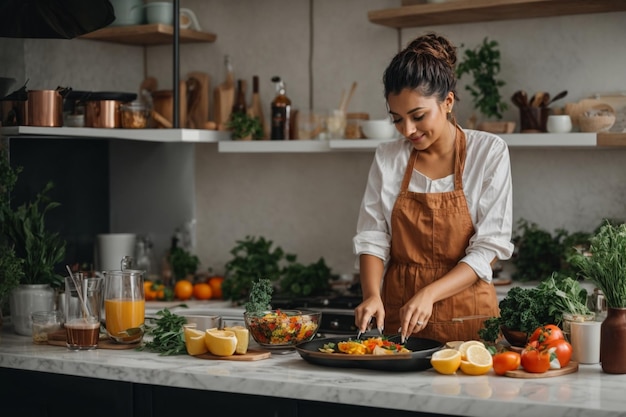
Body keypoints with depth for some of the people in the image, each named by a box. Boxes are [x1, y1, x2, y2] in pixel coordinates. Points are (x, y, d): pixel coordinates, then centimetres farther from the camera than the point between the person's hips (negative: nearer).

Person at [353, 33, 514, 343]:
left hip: (465, 320, -2)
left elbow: (490, 247, -7)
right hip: (397, 316, 2)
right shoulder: (387, 159, 5)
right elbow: (372, 238, 4)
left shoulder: (489, 152, -4)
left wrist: (429, 294, -19)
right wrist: (372, 295, -15)